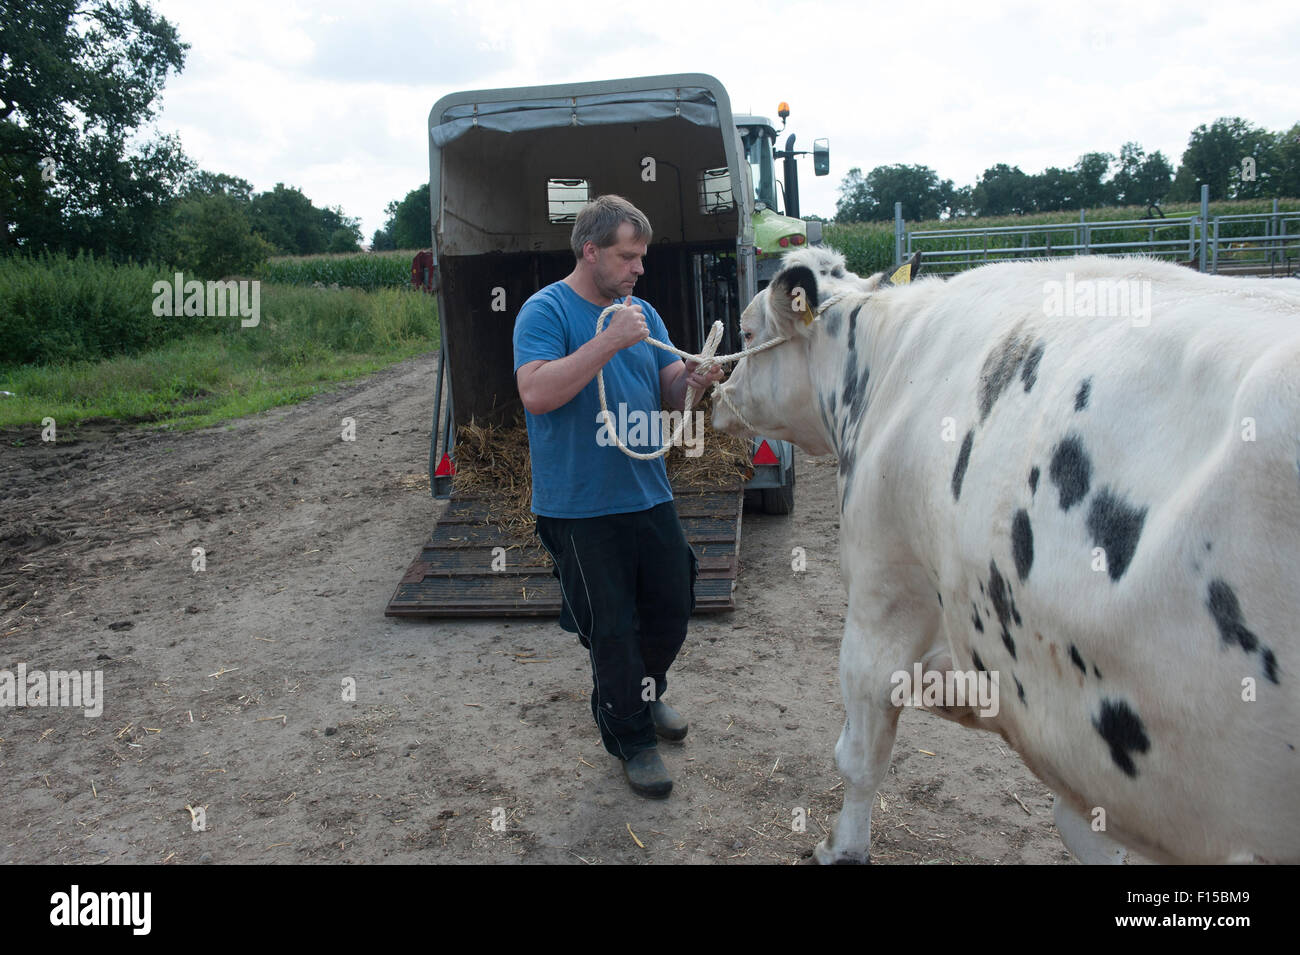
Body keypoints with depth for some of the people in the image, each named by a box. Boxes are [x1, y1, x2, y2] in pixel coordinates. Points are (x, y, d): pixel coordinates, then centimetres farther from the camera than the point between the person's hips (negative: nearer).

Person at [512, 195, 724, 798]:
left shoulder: (642, 313, 10)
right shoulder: (546, 311, -10)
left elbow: (668, 391, 11)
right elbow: (536, 393, -25)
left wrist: (692, 380, -12)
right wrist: (610, 342, -27)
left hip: (650, 495, 7)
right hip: (581, 508, -6)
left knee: (672, 607, 16)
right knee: (610, 630, 4)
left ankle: (647, 693, 44)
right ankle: (631, 738, 24)